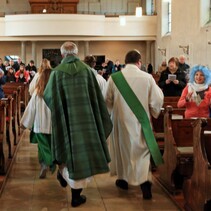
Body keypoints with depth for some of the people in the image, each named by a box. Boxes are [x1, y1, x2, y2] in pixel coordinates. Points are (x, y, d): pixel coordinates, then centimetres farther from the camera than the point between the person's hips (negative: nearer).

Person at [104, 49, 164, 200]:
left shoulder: (114, 78, -9)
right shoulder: (147, 77, -13)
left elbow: (108, 101, 1)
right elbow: (157, 101, -8)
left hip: (121, 120, 1)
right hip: (141, 121, -1)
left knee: (122, 148, 19)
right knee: (142, 150, 11)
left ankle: (123, 179, 32)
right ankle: (145, 181, -3)